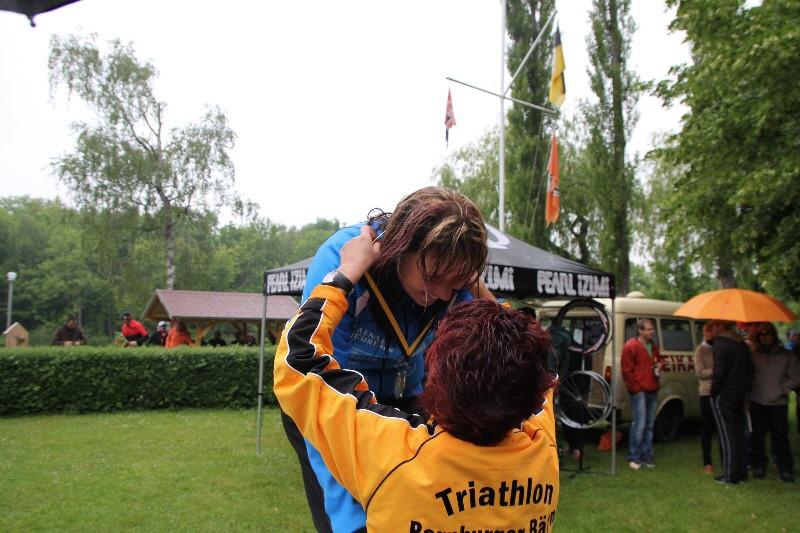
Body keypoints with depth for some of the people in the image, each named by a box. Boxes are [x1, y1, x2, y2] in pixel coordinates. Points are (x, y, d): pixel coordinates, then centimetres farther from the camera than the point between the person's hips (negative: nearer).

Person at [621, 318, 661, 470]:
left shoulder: (653, 346, 14)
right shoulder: (631, 346, -10)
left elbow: (658, 360, 32)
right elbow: (627, 371, -11)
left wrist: (659, 365, 8)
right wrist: (636, 388, -13)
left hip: (652, 390, 8)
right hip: (639, 391, -8)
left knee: (649, 425, 11)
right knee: (639, 424, -9)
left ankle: (647, 454, 20)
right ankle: (633, 457, 0)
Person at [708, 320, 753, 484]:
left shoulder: (720, 344, -14)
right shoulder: (742, 344, 12)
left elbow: (719, 372, -21)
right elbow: (749, 370, 14)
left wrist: (714, 391, -10)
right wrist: (742, 387, 16)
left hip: (723, 396, -8)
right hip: (740, 396, 8)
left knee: (727, 435, -2)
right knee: (738, 433, 14)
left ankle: (730, 475, 1)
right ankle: (741, 472, 21)